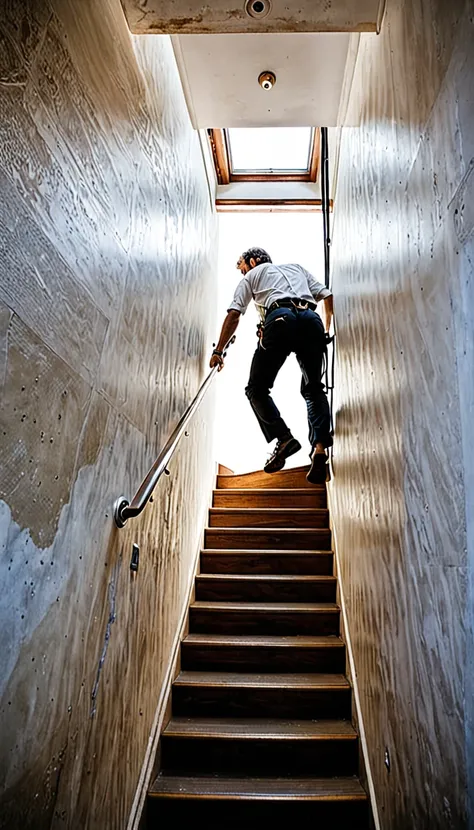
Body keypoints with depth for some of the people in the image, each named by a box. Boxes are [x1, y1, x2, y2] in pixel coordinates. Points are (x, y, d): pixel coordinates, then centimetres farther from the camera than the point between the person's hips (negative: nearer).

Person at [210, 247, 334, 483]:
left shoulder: (252, 275, 27)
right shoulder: (297, 268, 37)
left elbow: (234, 314, 15)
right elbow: (328, 297, 27)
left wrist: (218, 351, 17)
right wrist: (328, 332, 38)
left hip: (280, 319, -4)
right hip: (312, 320, 4)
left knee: (257, 389, 6)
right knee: (313, 389, 13)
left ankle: (283, 438, -13)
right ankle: (320, 446, -7)